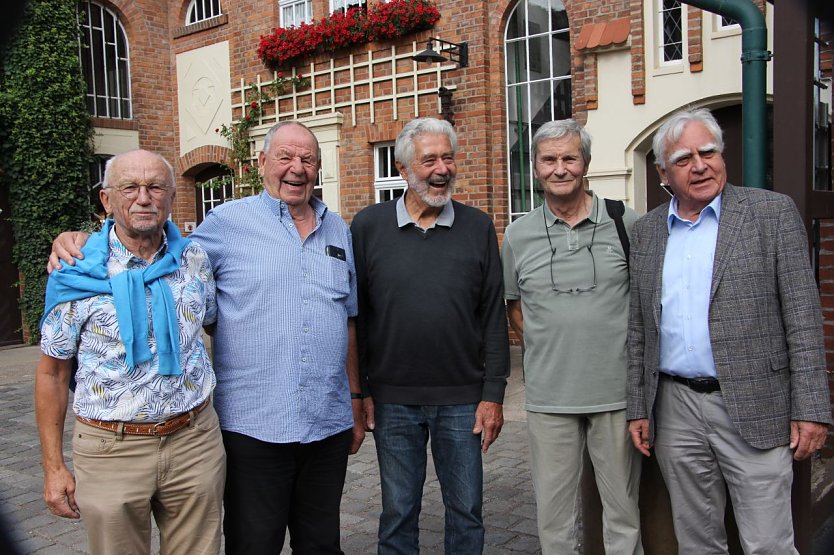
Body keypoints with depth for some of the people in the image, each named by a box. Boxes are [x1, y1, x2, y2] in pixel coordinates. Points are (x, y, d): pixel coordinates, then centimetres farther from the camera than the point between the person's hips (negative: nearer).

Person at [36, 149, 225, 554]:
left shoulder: (194, 259, 2)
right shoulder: (77, 274, -5)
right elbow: (52, 373, 1)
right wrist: (53, 467, -1)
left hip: (194, 442, 2)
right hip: (111, 449, -2)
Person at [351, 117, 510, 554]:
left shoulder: (478, 228, 1)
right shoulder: (368, 226, -1)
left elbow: (493, 317, 2)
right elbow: (354, 315, 2)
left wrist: (493, 394, -2)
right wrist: (359, 390, 0)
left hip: (462, 399, 1)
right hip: (392, 399, 0)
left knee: (466, 510, 12)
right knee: (397, 513, 13)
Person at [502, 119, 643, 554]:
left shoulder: (625, 223, -1)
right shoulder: (518, 235, 3)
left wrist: (635, 350, 2)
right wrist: (546, 346, 5)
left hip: (616, 389, -1)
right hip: (548, 394, 1)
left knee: (623, 507, 12)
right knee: (553, 510, 11)